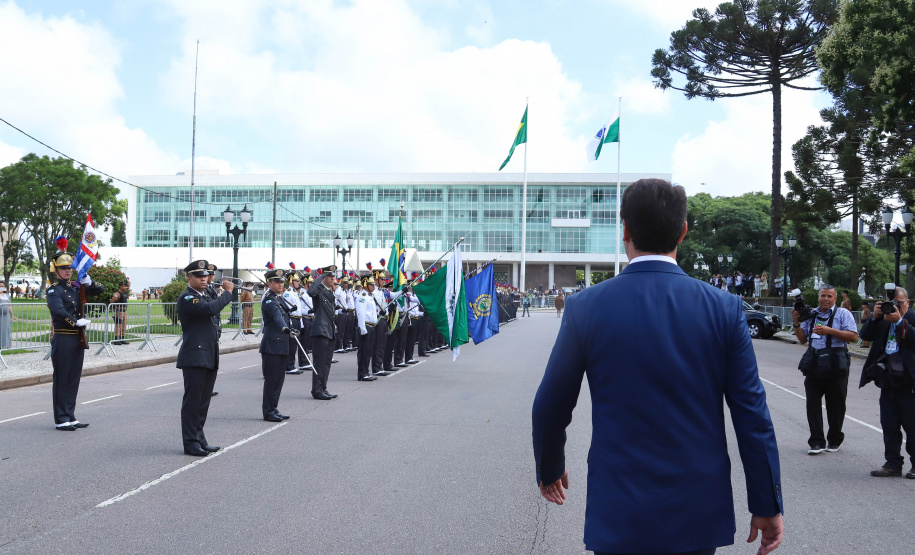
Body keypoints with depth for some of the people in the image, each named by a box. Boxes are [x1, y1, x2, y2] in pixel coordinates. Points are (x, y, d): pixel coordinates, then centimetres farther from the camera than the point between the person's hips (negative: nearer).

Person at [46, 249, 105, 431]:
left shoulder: (76, 287, 12)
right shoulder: (54, 290, -8)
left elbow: (100, 290, 15)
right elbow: (57, 310, -25)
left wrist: (90, 283, -4)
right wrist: (76, 322, -20)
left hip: (78, 339, 7)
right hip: (63, 339, -7)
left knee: (74, 379, 11)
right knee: (61, 380, 0)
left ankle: (70, 417, 19)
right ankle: (61, 420, 7)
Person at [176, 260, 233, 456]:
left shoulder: (207, 296, 19)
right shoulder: (186, 298, -9)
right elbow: (210, 309, -25)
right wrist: (227, 292, -15)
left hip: (210, 357, 8)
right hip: (195, 357, -8)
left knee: (204, 401, 13)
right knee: (193, 400, -2)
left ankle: (199, 438, 21)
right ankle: (190, 442, 4)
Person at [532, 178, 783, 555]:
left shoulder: (586, 307, -10)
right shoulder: (724, 308, -7)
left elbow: (550, 408, -2)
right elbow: (752, 415, -5)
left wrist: (549, 470, 16)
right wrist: (767, 504, 6)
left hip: (619, 514, -2)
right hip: (699, 511, 2)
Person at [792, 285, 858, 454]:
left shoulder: (843, 314, 1)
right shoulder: (811, 314, 15)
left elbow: (853, 336, -11)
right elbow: (803, 340, 17)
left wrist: (830, 331, -18)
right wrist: (797, 324, 2)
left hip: (835, 366, -4)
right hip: (814, 366, 4)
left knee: (835, 405, 7)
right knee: (813, 404, 1)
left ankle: (834, 440, 23)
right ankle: (817, 442, 6)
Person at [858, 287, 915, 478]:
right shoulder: (882, 319, 10)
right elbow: (865, 335, 3)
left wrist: (899, 321, -20)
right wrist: (874, 317, -9)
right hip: (887, 381, 5)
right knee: (889, 426, 10)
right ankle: (893, 464, 18)